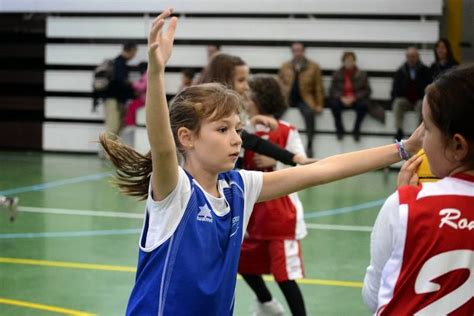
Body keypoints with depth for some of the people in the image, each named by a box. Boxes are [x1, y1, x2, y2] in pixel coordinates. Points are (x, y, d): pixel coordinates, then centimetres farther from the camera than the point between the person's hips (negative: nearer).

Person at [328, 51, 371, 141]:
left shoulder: (362, 74, 1)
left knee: (364, 104, -34)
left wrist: (354, 98, -15)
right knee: (333, 104, -32)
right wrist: (341, 98, -19)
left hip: (356, 100, -1)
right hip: (341, 100, 1)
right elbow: (333, 90, 1)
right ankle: (340, 130, -14)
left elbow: (367, 90, 0)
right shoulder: (337, 74, 3)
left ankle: (356, 130, -15)